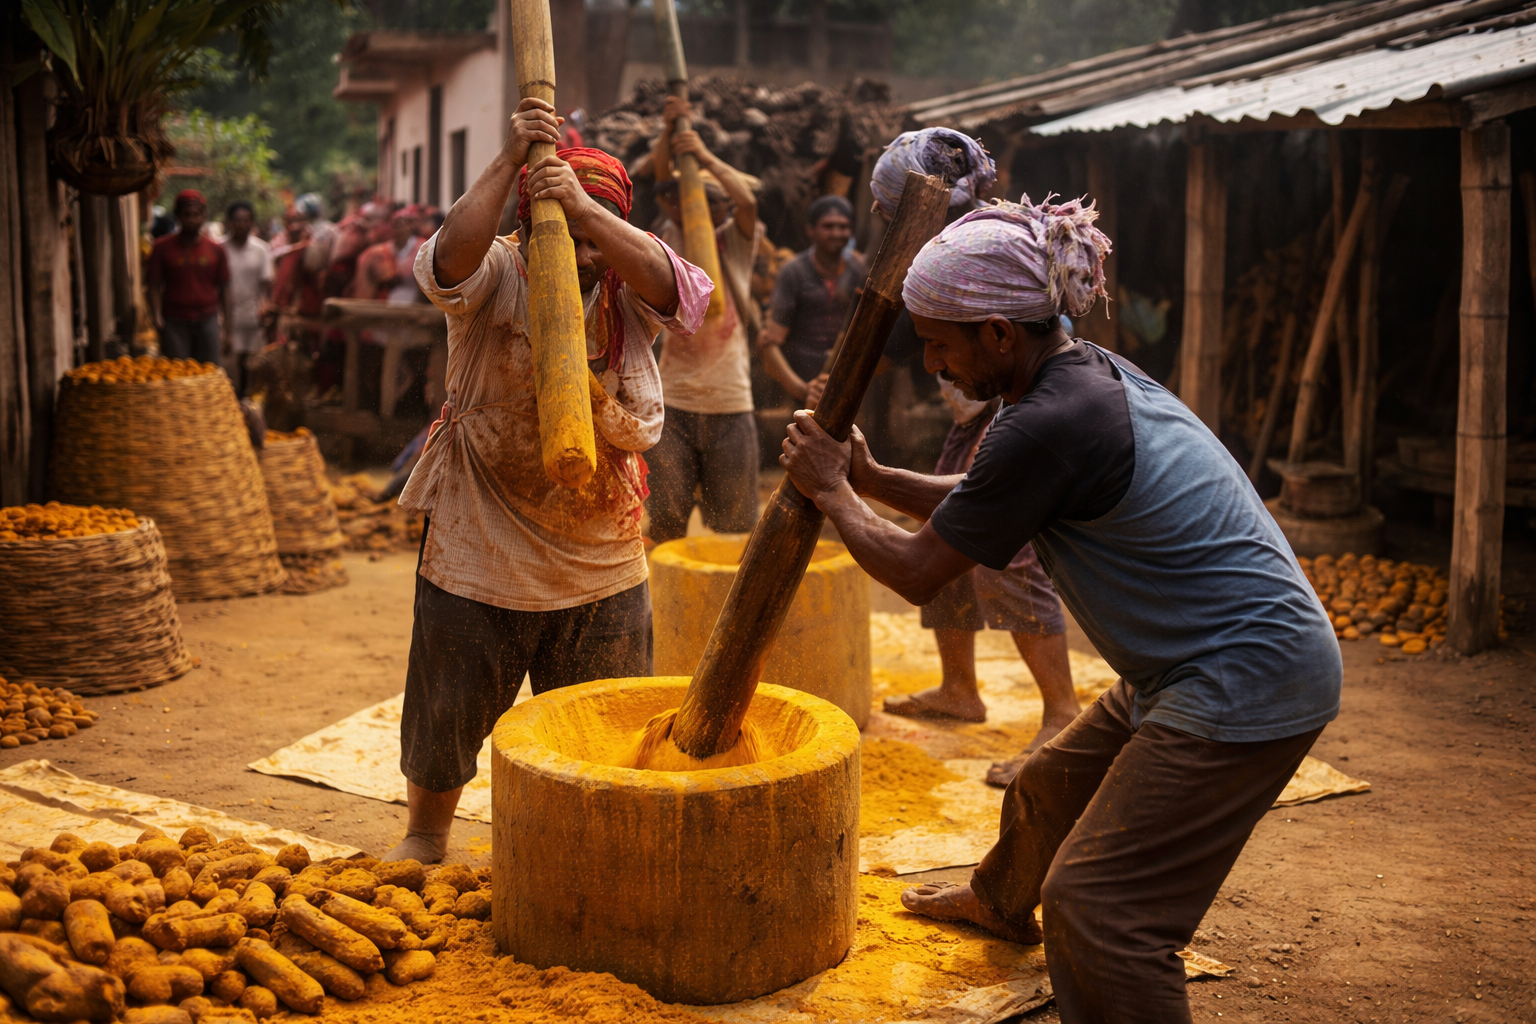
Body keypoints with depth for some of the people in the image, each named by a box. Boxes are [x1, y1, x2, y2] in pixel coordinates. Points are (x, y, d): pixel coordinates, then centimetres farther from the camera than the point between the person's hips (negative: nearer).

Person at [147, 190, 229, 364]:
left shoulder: (215, 250, 7)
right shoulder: (162, 248, 3)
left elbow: (223, 289, 10)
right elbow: (154, 286, 3)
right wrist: (157, 316, -12)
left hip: (207, 321, 2)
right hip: (174, 323, -2)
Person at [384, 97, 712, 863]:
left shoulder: (627, 294, -4)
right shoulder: (497, 276, -10)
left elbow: (679, 290, -27)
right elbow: (447, 261, -33)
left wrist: (584, 205, -38)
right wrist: (510, 161, -37)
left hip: (602, 556, 2)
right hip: (479, 548, -2)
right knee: (449, 707, 13)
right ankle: (425, 834, 39)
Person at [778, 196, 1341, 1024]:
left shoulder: (1048, 427, -26)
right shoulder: (1089, 374, 5)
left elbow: (916, 573, -14)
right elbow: (979, 507, 19)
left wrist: (830, 491, 1)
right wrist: (868, 476, 11)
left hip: (1247, 682, -11)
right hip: (1203, 665, 11)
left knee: (1095, 907, -10)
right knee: (1051, 788, 28)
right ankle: (999, 902, 58)